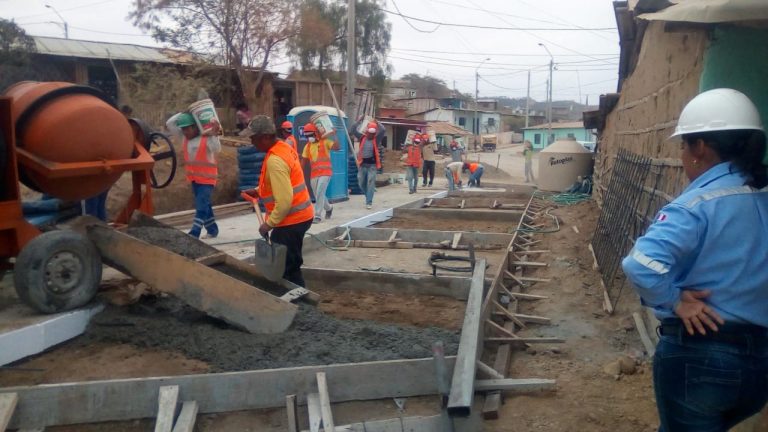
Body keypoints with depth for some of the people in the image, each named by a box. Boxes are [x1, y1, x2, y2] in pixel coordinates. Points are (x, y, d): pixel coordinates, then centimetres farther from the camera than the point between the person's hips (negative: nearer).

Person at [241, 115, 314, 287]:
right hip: (299, 215, 10)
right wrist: (258, 191, 14)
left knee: (283, 269, -1)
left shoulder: (274, 160, -23)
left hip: (291, 220, -10)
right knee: (289, 266, 18)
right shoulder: (283, 147, 8)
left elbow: (284, 201, -26)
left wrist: (269, 224, -15)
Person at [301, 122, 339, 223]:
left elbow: (336, 147, -20)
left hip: (325, 172, -6)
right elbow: (304, 160, 16)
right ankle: (328, 208, 39)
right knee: (318, 195, 13)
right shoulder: (307, 146, 11)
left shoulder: (325, 142, -5)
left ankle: (317, 216, -12)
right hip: (314, 174, 6)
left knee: (319, 193, -15)